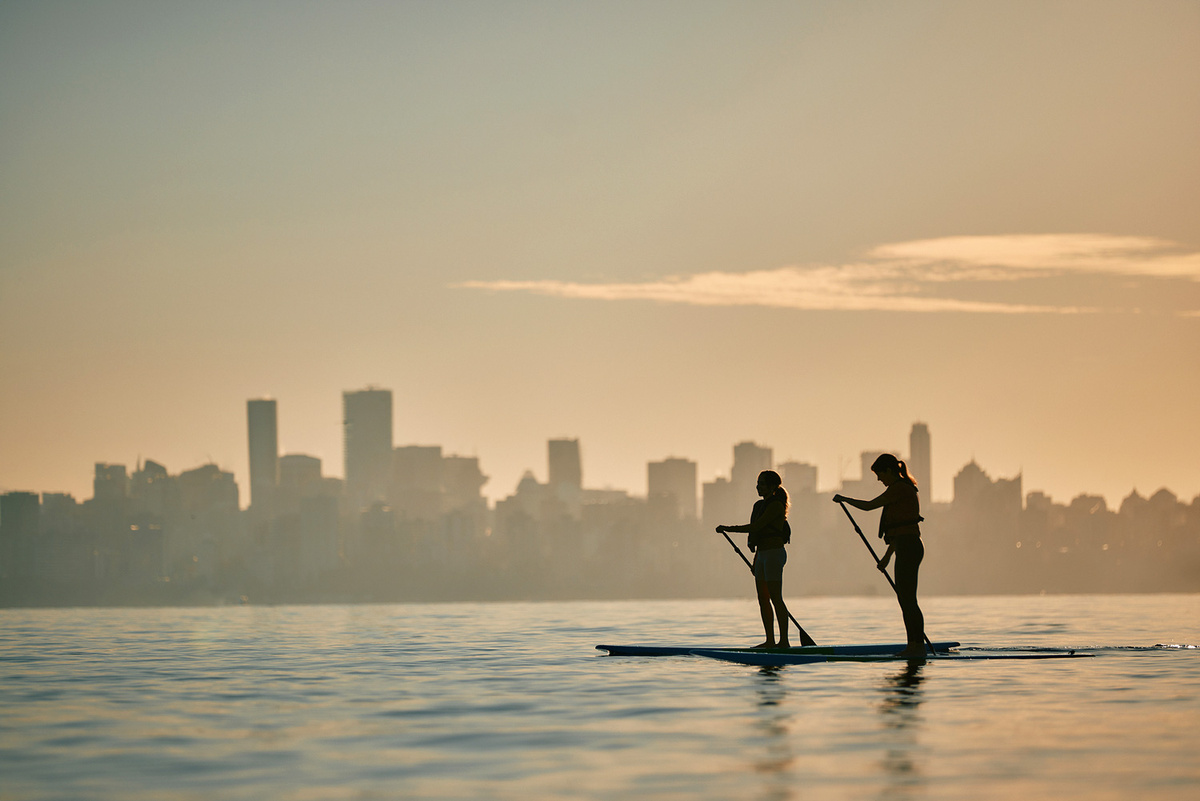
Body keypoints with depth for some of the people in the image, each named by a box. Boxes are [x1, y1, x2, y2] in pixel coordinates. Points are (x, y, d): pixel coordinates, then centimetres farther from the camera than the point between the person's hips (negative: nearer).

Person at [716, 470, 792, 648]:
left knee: (776, 599, -11)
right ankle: (770, 640, 12)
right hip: (762, 554, 10)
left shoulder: (776, 505, -12)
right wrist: (756, 559, 21)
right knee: (763, 599, 8)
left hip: (774, 554, -10)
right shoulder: (761, 505, 17)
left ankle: (784, 640, -11)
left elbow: (755, 527, -19)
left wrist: (728, 529, -15)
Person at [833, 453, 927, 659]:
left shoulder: (899, 488, -13)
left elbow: (868, 506, -14)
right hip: (907, 548, 10)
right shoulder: (904, 488, 19)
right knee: (904, 599, 11)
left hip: (908, 548, -10)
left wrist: (844, 499, 2)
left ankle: (919, 645, -8)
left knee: (908, 599, -9)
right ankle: (913, 644, 13)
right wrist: (888, 555, 26)